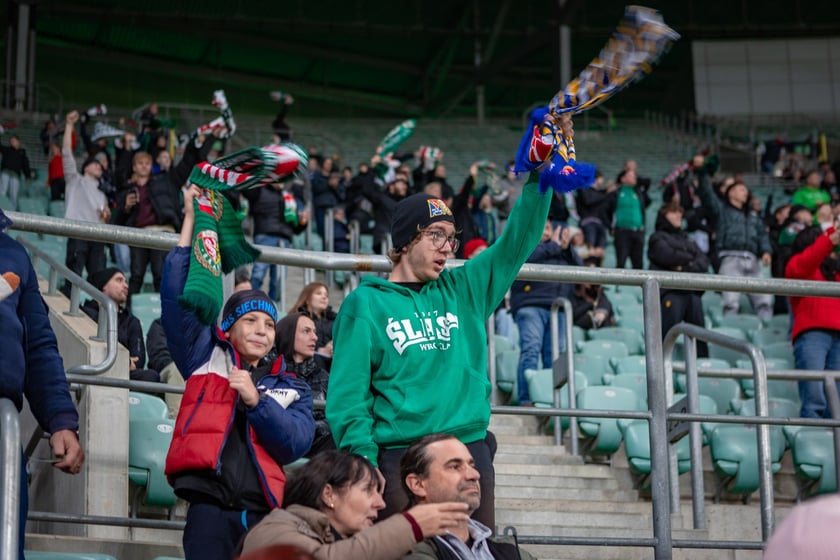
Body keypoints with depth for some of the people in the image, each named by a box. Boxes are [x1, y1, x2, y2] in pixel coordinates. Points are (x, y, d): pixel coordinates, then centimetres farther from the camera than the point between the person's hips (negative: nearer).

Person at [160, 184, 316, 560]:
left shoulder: (291, 388, 18)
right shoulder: (207, 358, 15)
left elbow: (296, 444, 1)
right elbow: (175, 297, 7)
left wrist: (255, 400, -9)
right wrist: (191, 220, 6)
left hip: (265, 513, 2)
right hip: (211, 506, -2)